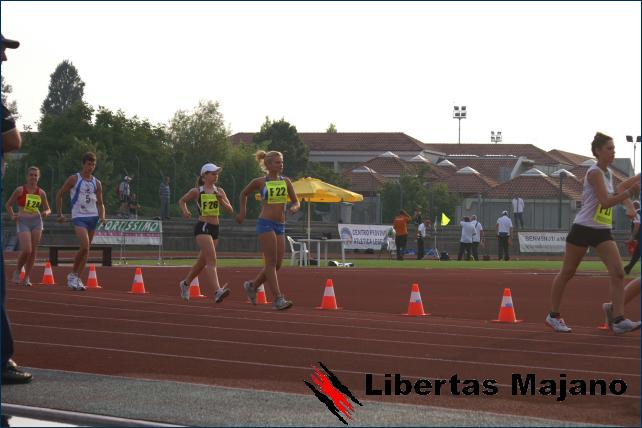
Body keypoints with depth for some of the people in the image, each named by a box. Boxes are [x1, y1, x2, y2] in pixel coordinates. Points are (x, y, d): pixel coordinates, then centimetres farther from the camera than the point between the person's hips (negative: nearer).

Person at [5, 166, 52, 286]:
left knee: (33, 251, 0)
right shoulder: (20, 190, -2)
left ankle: (27, 277, 10)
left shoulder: (41, 193, 7)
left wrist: (46, 213, -6)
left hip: (36, 222, 3)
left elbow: (48, 209, 17)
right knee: (26, 250, -15)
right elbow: (8, 205, 7)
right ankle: (17, 271, 10)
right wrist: (12, 216, -8)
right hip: (23, 222, -3)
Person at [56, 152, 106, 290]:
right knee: (85, 246, -20)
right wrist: (60, 214, 4)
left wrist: (102, 216, -1)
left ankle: (78, 279, 14)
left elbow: (100, 203, 18)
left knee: (86, 249, 5)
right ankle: (73, 275, -2)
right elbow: (59, 194, 7)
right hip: (79, 217, -5)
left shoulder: (96, 183, 12)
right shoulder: (74, 179, 0)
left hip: (93, 217, 5)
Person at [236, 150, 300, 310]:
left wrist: (294, 207, -12)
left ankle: (252, 285, 29)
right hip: (266, 224, -5)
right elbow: (244, 194, 17)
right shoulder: (260, 182, 0)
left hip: (280, 226, 5)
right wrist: (241, 213, 16)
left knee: (276, 264, 6)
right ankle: (278, 299, -14)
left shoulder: (286, 181, 9)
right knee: (271, 262, -11)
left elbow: (296, 202, 10)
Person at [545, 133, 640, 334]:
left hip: (602, 232, 7)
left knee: (618, 273, -10)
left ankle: (619, 320, -14)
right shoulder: (594, 173, -15)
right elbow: (606, 201, -24)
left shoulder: (608, 173, 11)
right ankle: (553, 316, 20)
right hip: (583, 228, -7)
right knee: (567, 273, 7)